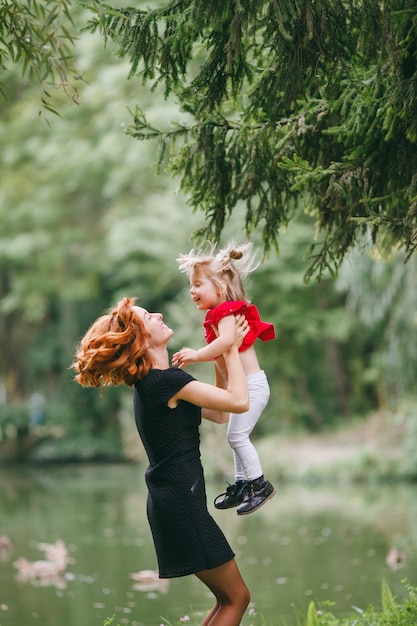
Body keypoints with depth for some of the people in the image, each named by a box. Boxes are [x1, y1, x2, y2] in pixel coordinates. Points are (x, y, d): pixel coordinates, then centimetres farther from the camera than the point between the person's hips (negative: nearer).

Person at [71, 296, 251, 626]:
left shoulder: (152, 382, 15)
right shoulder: (167, 380, -16)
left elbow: (219, 414, 18)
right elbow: (240, 402, -14)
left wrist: (222, 357, 16)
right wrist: (232, 349, -3)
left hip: (173, 499, 10)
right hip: (181, 502, -10)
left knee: (228, 599, 14)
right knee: (236, 597, -2)